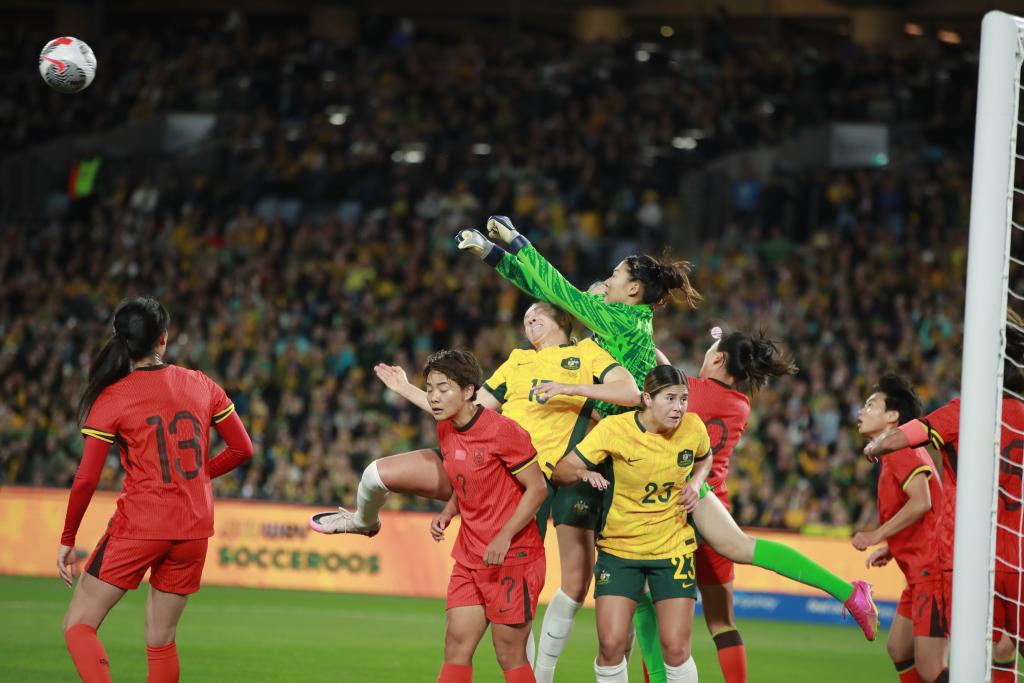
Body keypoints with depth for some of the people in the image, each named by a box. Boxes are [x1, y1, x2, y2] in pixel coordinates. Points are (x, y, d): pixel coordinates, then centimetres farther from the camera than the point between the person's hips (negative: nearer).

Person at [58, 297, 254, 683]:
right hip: (194, 529, 4)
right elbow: (242, 449, 9)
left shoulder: (111, 398, -7)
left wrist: (67, 541, 2)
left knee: (78, 625, 3)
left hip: (138, 526, -4)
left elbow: (86, 480, -8)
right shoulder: (202, 386, 3)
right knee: (160, 640, 14)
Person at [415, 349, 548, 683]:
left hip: (513, 557, -7)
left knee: (510, 655, -3)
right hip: (469, 557, 7)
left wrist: (505, 536, -21)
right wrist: (447, 514, 2)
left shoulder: (502, 430, -16)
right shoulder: (445, 430, 7)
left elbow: (537, 488, -13)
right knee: (456, 646, 2)